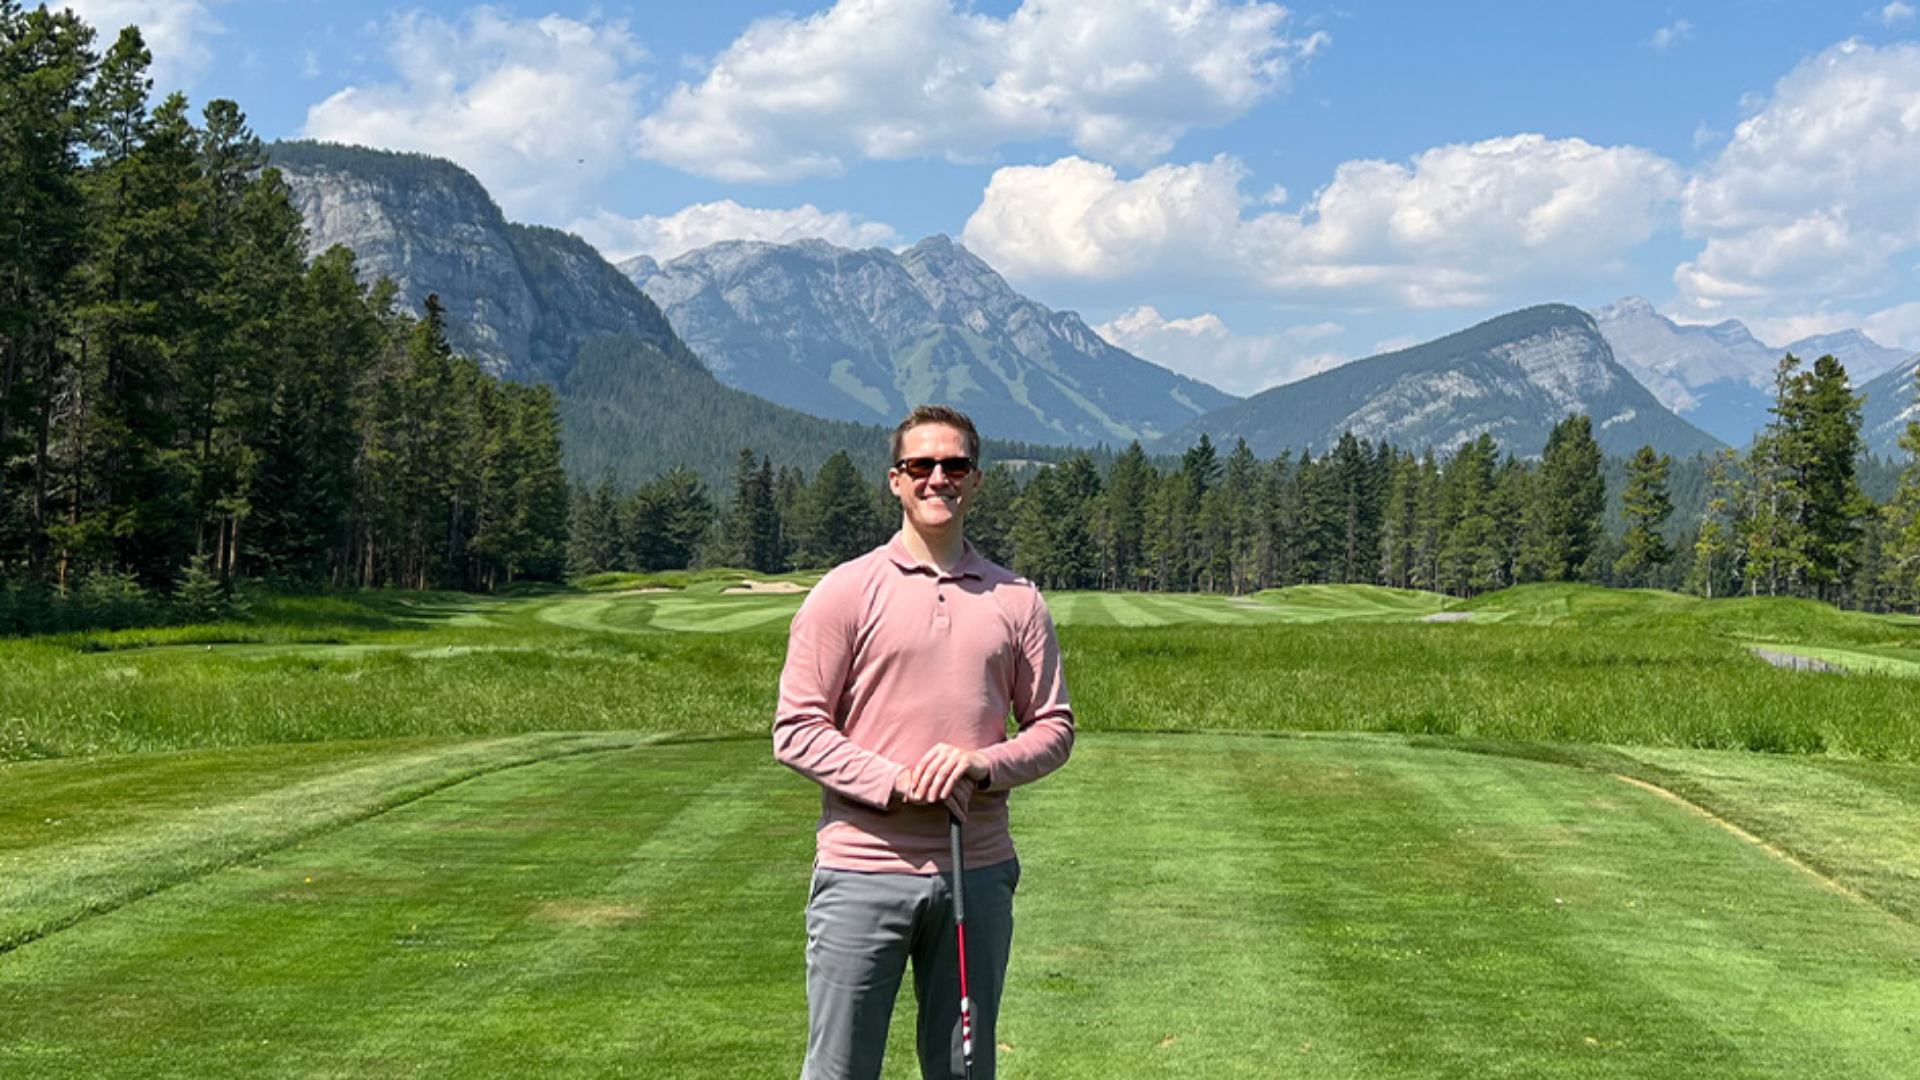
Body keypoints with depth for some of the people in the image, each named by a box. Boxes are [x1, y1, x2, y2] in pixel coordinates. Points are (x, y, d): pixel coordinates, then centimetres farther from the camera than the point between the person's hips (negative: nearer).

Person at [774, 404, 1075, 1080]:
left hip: (978, 871, 3)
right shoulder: (845, 593, 0)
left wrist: (980, 765, -9)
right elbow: (796, 731, -3)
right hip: (864, 871, -3)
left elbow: (1053, 726, 10)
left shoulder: (1016, 601, 8)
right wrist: (897, 782, -15)